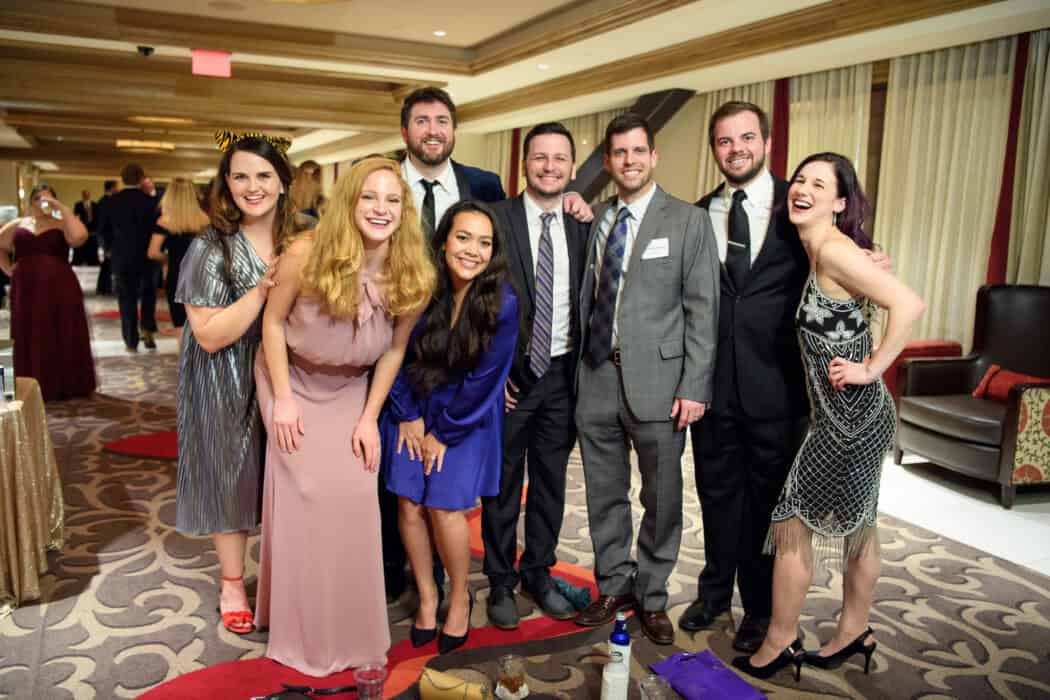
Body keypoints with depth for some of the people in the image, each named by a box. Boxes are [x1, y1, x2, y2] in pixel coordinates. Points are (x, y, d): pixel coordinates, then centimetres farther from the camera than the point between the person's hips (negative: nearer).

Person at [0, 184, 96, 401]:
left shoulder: (62, 225, 2)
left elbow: (80, 236, -20)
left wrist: (63, 208, -15)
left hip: (60, 290, -3)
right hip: (26, 291, 3)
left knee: (63, 338, 0)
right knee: (31, 340, 5)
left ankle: (67, 387, 10)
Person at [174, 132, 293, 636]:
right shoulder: (211, 248, -13)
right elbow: (209, 335, -19)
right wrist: (262, 288, -27)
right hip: (228, 388, -3)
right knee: (231, 478, 10)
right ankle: (232, 585, 29)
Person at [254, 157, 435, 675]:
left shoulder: (413, 277, -20)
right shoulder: (307, 254, -26)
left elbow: (395, 347, -7)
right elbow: (273, 321, -13)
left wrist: (369, 417, -7)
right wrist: (283, 399, -13)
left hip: (351, 391, 2)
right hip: (292, 380, -1)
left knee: (354, 497, -4)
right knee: (303, 494, -2)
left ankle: (351, 628, 18)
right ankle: (303, 627, 21)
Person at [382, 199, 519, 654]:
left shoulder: (502, 303, -20)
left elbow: (485, 377, -13)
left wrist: (445, 432, -8)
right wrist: (408, 415, -3)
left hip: (466, 414, -2)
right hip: (413, 406, 2)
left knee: (445, 506, -7)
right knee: (409, 503, 0)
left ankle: (460, 599, 19)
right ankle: (427, 596, 23)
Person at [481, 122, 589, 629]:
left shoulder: (581, 227, 5)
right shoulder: (495, 219, -6)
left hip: (561, 375, 4)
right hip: (508, 375, -3)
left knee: (551, 482, 14)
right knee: (503, 484, 8)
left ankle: (538, 573, 31)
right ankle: (501, 581, 25)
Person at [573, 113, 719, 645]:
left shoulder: (689, 221, -1)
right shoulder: (593, 221, 10)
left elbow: (702, 309, -5)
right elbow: (586, 300, 9)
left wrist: (694, 387, -11)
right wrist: (580, 368, 2)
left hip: (657, 380, -3)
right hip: (597, 380, 4)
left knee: (662, 497, 8)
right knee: (605, 494, 13)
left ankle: (652, 597, 27)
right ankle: (614, 587, 32)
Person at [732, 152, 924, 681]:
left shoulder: (833, 249, -19)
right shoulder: (817, 250, 8)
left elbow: (909, 304, -28)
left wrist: (872, 369, -21)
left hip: (850, 415, -9)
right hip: (850, 413, 10)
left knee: (790, 522, 1)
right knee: (856, 524, 20)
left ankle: (777, 647, 17)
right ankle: (853, 633, 37)